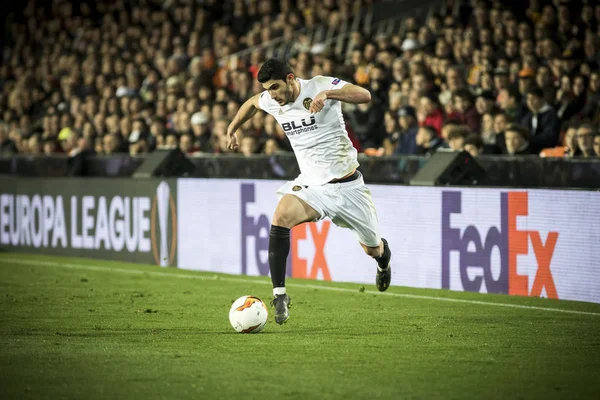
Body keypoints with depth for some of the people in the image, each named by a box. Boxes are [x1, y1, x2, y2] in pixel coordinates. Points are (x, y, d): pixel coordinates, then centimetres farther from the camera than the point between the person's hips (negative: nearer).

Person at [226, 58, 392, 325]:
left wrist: (327, 94, -44)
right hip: (310, 183, 3)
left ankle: (384, 260, 52)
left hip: (347, 184, -3)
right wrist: (232, 129, 27)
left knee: (373, 249, 11)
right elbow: (252, 103, 23)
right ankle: (279, 294, -26)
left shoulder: (320, 86, -17)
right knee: (280, 218, -28)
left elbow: (364, 95, -32)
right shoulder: (271, 102, -2)